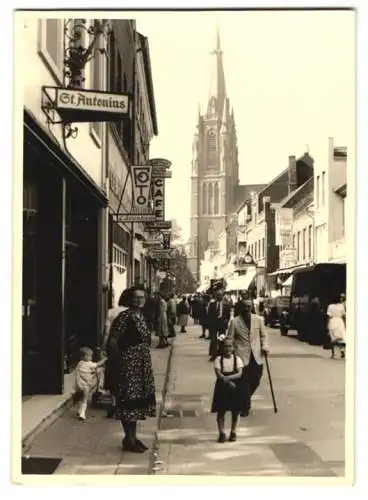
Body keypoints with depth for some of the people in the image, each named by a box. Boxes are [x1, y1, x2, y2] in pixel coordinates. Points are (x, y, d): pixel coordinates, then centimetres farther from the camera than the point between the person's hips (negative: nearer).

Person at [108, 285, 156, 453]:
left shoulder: (141, 316, 10)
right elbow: (113, 341, -17)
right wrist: (122, 357, -6)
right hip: (128, 363, -9)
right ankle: (128, 439, 7)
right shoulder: (124, 317, -15)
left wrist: (144, 356, 11)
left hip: (142, 364, 9)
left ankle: (133, 436, 24)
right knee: (129, 399, -2)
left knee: (138, 398, 13)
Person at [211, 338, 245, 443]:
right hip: (222, 387, -1)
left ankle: (233, 432, 22)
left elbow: (239, 374, -12)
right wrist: (228, 382, -26)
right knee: (221, 411, 1)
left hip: (236, 387, 1)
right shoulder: (218, 359, -4)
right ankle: (222, 433, 10)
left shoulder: (237, 359, -2)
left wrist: (228, 377, -27)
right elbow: (218, 374, -13)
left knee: (235, 410, 8)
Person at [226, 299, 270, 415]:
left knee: (256, 381, 5)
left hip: (257, 355, 2)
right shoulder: (234, 321, -1)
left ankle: (246, 398, 33)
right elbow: (230, 338, 1)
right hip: (242, 356, -2)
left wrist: (265, 346, -4)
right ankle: (245, 407, 14)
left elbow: (264, 335, 12)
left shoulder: (258, 319, 6)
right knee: (245, 383, -1)